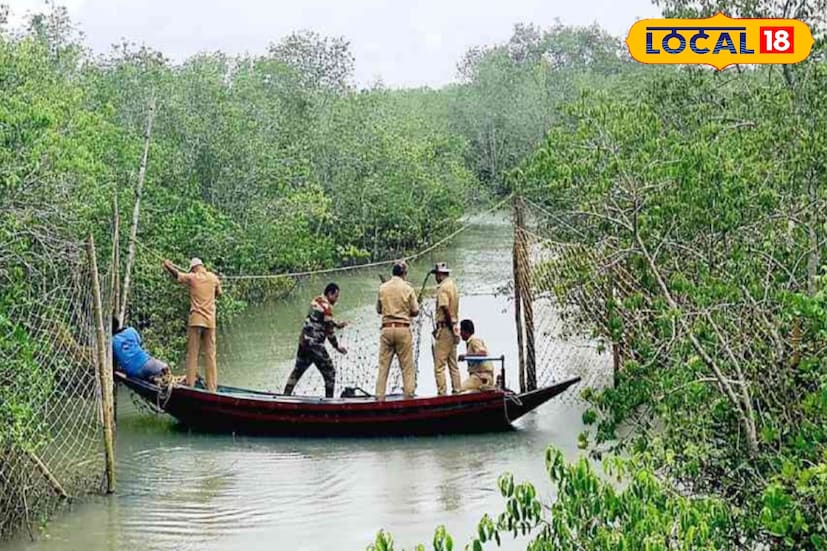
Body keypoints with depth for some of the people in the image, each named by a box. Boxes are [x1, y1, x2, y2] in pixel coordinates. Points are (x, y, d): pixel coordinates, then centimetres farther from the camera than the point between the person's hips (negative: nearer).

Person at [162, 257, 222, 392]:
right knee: (210, 355, 2)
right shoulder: (214, 278, 7)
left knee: (192, 354, 1)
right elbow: (218, 294, 22)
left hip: (195, 320, -2)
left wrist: (167, 264, 31)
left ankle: (190, 385, -2)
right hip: (210, 321, 2)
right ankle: (212, 387, 0)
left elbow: (176, 274, 13)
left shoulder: (192, 278, -1)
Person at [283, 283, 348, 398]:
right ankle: (329, 399, 5)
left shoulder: (316, 301, 10)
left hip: (303, 341, 9)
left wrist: (336, 324, 24)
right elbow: (329, 331, -11)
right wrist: (337, 346, 0)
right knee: (329, 373, 2)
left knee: (298, 370, 17)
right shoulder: (327, 307, -15)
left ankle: (285, 395, 18)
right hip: (315, 344, -9)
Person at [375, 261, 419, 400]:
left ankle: (379, 396, 2)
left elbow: (378, 310, 12)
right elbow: (415, 312, 1)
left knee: (383, 365, 5)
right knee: (407, 365, 3)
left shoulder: (382, 288, 4)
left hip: (386, 329, 2)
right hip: (403, 329, -2)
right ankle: (409, 395, 0)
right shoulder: (408, 289, -4)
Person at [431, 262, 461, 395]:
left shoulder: (443, 288, -13)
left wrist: (451, 326, -14)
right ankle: (457, 390, 13)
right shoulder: (453, 286, 16)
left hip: (445, 328, -9)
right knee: (453, 364, 12)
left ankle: (442, 393, -12)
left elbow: (445, 308, -22)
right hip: (453, 329, 9)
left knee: (439, 365, -9)